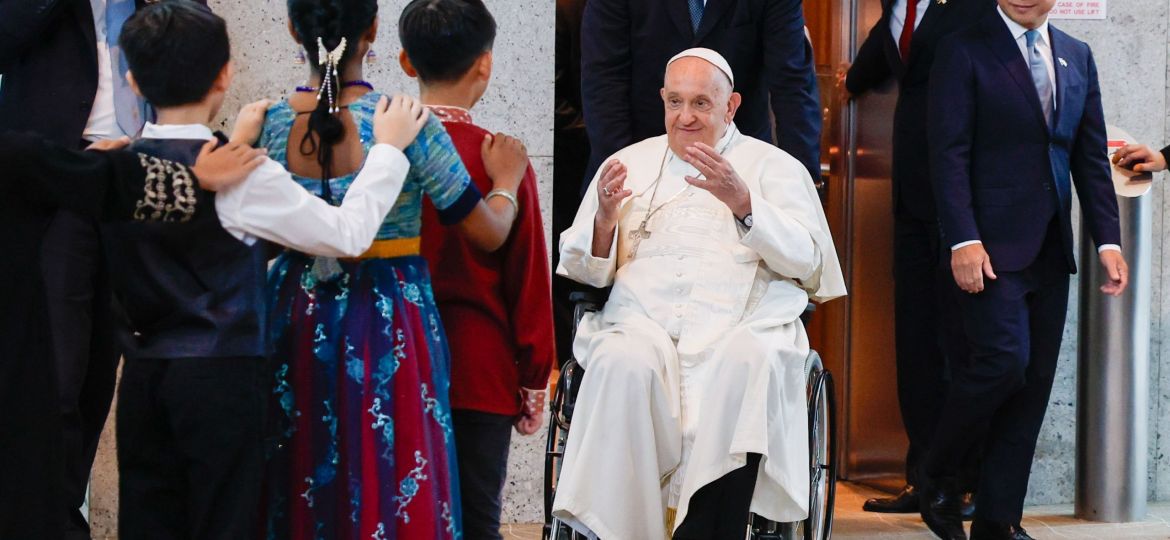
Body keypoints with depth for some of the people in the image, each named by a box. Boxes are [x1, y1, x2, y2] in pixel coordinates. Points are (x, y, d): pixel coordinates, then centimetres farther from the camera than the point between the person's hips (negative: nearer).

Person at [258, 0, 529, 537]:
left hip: (298, 320, 4)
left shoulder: (270, 124, -5)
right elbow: (489, 233, -9)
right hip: (388, 328, -3)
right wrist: (506, 180, 10)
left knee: (302, 483, 15)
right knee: (387, 482, 7)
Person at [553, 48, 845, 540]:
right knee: (624, 364, -33)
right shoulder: (628, 163, 22)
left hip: (741, 326, -1)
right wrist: (605, 220, -5)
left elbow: (806, 260, 1)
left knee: (746, 363, -36)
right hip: (642, 322, 1)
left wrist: (742, 202, -14)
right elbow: (585, 272, 17)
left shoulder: (774, 167, 16)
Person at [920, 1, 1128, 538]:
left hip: (1050, 250, 6)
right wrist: (964, 240, -17)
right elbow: (949, 155, -8)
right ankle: (936, 475, 8)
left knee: (1035, 381, 4)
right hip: (991, 247, -6)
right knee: (1004, 361, -16)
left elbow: (1092, 156, 14)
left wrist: (1108, 240, 5)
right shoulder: (964, 52, -2)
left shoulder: (1077, 57, 15)